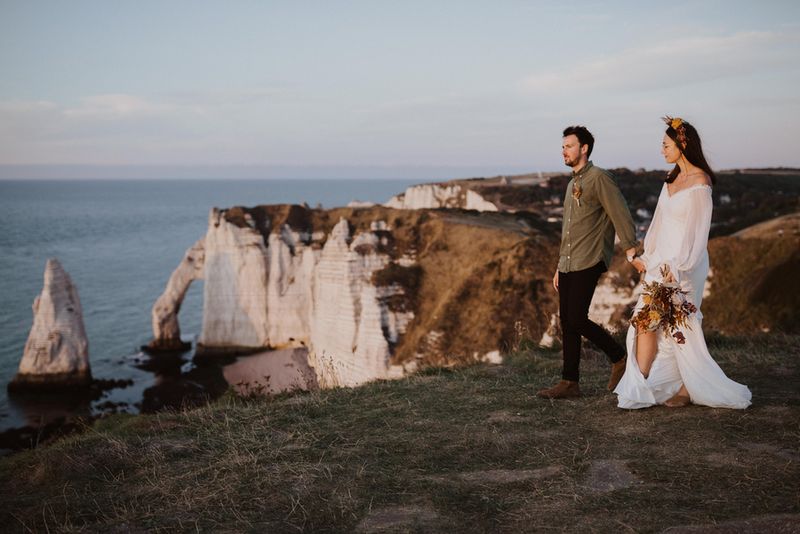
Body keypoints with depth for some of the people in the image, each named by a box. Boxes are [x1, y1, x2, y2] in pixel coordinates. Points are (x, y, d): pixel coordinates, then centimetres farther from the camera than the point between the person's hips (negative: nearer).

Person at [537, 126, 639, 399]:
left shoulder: (599, 178, -6)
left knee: (576, 319, -14)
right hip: (568, 264, 9)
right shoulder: (572, 184, 20)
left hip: (589, 263, -9)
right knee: (567, 323, 6)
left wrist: (630, 249, -23)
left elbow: (621, 215, -13)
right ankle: (569, 382, 10)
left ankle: (619, 358, 7)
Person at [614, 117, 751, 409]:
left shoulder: (700, 182, -13)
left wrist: (676, 269, -21)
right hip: (662, 260, 8)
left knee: (679, 326, 0)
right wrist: (647, 256, 19)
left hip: (684, 263, -8)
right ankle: (640, 388, 7)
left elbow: (697, 231, -17)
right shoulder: (672, 179, 11)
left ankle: (689, 389, 15)